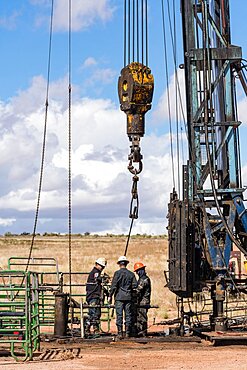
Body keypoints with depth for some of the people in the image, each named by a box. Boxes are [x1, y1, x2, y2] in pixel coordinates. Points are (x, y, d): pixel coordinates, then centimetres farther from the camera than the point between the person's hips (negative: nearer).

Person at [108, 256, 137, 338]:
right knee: (128, 315, 8)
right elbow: (135, 285, 3)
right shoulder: (131, 274, 5)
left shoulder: (117, 273, -5)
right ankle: (127, 332, 9)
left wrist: (110, 296, -4)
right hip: (128, 297, 3)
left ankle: (120, 333, -5)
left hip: (119, 297, -3)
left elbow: (113, 285, -9)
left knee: (119, 315, -2)